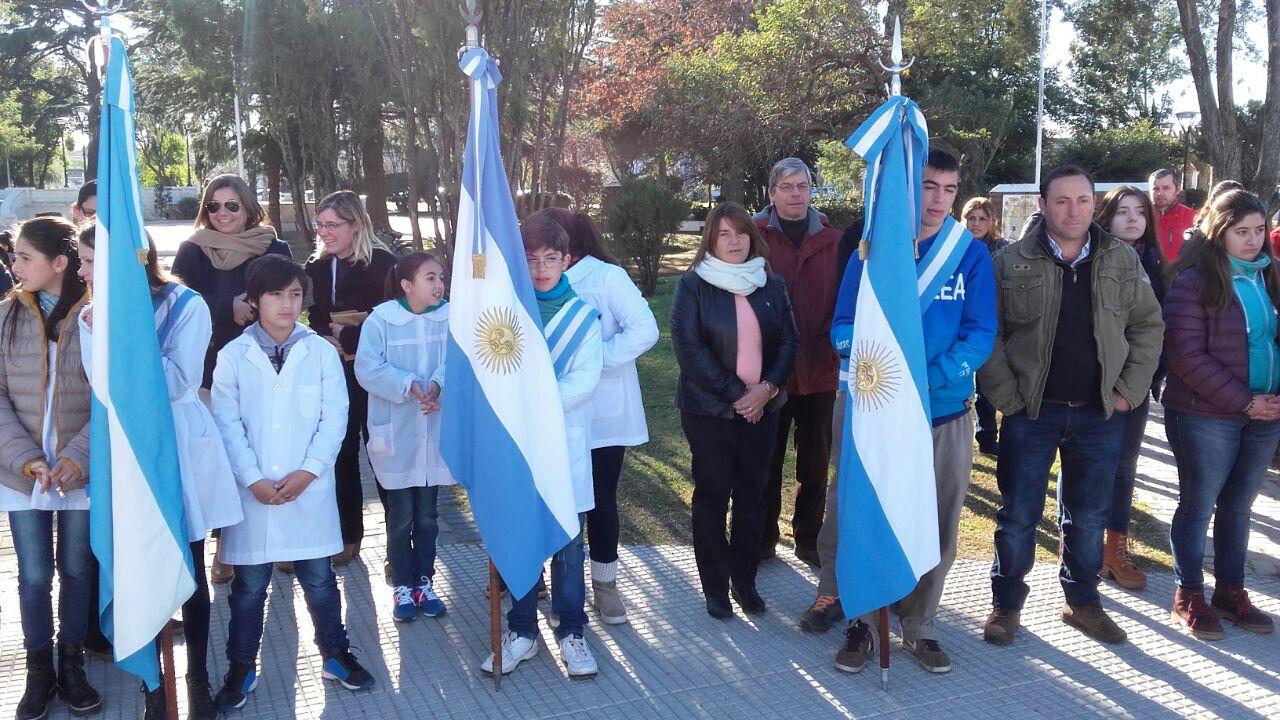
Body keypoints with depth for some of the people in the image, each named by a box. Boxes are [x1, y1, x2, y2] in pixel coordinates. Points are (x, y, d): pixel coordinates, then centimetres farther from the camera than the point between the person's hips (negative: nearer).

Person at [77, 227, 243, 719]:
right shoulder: (95, 316, 3)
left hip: (182, 450, -2)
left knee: (190, 572, 10)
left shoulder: (185, 305, -7)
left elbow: (178, 383, -15)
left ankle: (198, 679, 26)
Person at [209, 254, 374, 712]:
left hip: (309, 490, 0)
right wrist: (254, 479, -12)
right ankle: (241, 668, 26)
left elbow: (334, 418, -3)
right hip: (253, 492, 0)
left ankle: (335, 655, 28)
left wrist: (308, 471, -12)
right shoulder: (232, 356, -1)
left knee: (319, 578, 11)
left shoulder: (321, 352, 0)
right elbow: (227, 424, -4)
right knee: (249, 584, 10)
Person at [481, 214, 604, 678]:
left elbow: (585, 378, -9)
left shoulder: (583, 316, 2)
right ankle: (521, 631, 23)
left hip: (565, 446, -1)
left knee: (568, 544, 6)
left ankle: (571, 631, 20)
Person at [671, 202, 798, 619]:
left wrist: (768, 387, -13)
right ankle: (715, 586, 15)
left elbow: (790, 341, 4)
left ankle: (745, 580, 21)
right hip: (709, 409, -3)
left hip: (762, 408, 3)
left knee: (752, 495, 8)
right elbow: (689, 347, -12)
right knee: (712, 495, 5)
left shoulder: (772, 286, 7)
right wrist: (735, 393, -16)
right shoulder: (693, 285, -4)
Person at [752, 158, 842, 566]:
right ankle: (763, 537, 24)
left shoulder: (834, 240, 3)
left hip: (820, 370, 2)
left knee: (815, 462, 13)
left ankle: (809, 537, 28)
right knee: (767, 460, 10)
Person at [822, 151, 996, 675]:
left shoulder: (972, 254, -2)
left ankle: (919, 627, 29)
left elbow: (980, 334, -8)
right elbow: (844, 328, -3)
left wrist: (923, 381, -22)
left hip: (946, 413, 1)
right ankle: (863, 621, 24)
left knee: (937, 528, 11)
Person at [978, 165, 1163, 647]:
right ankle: (1006, 603, 22)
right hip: (1031, 412, -2)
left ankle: (1083, 602, 31)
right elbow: (987, 334, -5)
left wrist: (1129, 389, 0)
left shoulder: (1123, 261, 3)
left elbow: (1148, 326, 8)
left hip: (1100, 413, 3)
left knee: (1088, 517, 14)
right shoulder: (1011, 263, -5)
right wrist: (1006, 396, -10)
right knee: (1018, 515, 6)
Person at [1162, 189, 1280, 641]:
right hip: (1208, 416, -5)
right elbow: (1186, 354, -14)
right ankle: (1188, 598, 17)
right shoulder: (1195, 280, -9)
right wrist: (1244, 400, -16)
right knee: (1198, 505, 5)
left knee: (1238, 506, 14)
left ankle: (1231, 591, 28)